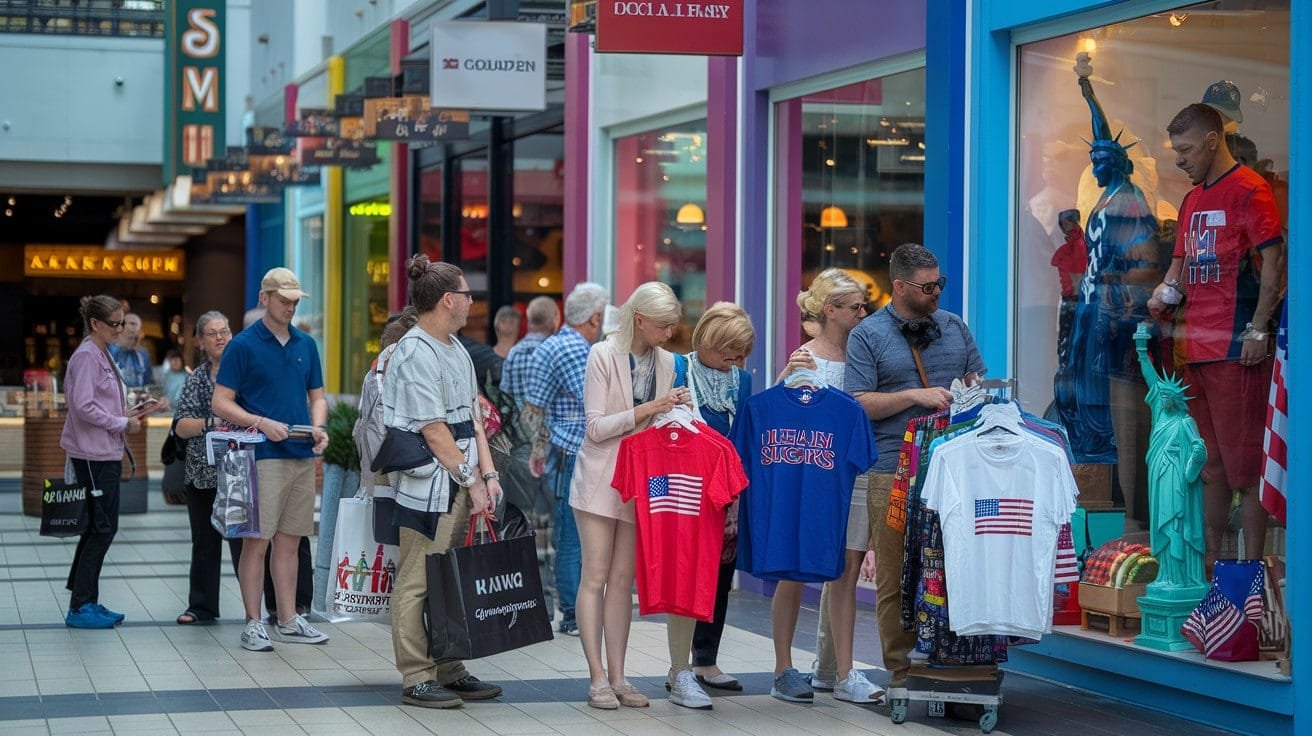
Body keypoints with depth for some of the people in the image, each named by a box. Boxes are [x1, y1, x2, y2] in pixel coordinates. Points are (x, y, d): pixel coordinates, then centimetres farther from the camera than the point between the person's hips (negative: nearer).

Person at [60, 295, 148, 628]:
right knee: (102, 528, -7)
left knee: (98, 527, 13)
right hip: (93, 455, -10)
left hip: (106, 454, 10)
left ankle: (86, 603, 19)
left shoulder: (102, 355, 15)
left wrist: (127, 414, 8)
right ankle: (80, 607, -2)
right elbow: (84, 406, -21)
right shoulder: (87, 356, -14)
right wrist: (123, 424, -13)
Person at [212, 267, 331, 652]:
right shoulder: (243, 345, -3)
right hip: (263, 457, -5)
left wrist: (319, 427, -2)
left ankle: (288, 621, 16)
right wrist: (262, 423, -18)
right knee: (256, 542, -3)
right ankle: (253, 624, 2)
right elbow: (221, 402, -5)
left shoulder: (306, 345, 13)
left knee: (289, 542, 10)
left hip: (302, 456, 5)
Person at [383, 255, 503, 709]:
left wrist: (488, 474, 5)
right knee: (417, 582, -3)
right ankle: (416, 679, 0)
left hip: (459, 488, 9)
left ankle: (448, 671, 20)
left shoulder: (455, 349, 15)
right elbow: (434, 432, -16)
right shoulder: (415, 354, -14)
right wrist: (471, 481, -13)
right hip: (428, 488, -9)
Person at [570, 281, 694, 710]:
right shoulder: (603, 356, -9)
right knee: (595, 577, -3)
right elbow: (596, 428, -13)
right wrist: (646, 410, -21)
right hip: (600, 479, -5)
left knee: (623, 580, 5)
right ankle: (597, 678, -2)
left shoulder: (666, 363, 6)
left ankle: (617, 677, 7)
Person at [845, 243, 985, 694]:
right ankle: (900, 668, 6)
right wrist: (915, 395, -14)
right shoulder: (867, 336, 2)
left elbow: (976, 381, 23)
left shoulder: (954, 327, 15)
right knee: (894, 575, -2)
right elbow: (858, 404, -5)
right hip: (893, 473, -3)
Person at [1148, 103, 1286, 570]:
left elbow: (1273, 262, -12)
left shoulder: (1249, 190, -7)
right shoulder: (1193, 200, 18)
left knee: (1245, 463, -6)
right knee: (1210, 465, 12)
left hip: (1237, 349, -8)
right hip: (1197, 347, 8)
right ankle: (1210, 565, 18)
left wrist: (1258, 330, -16)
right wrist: (1167, 291, 4)